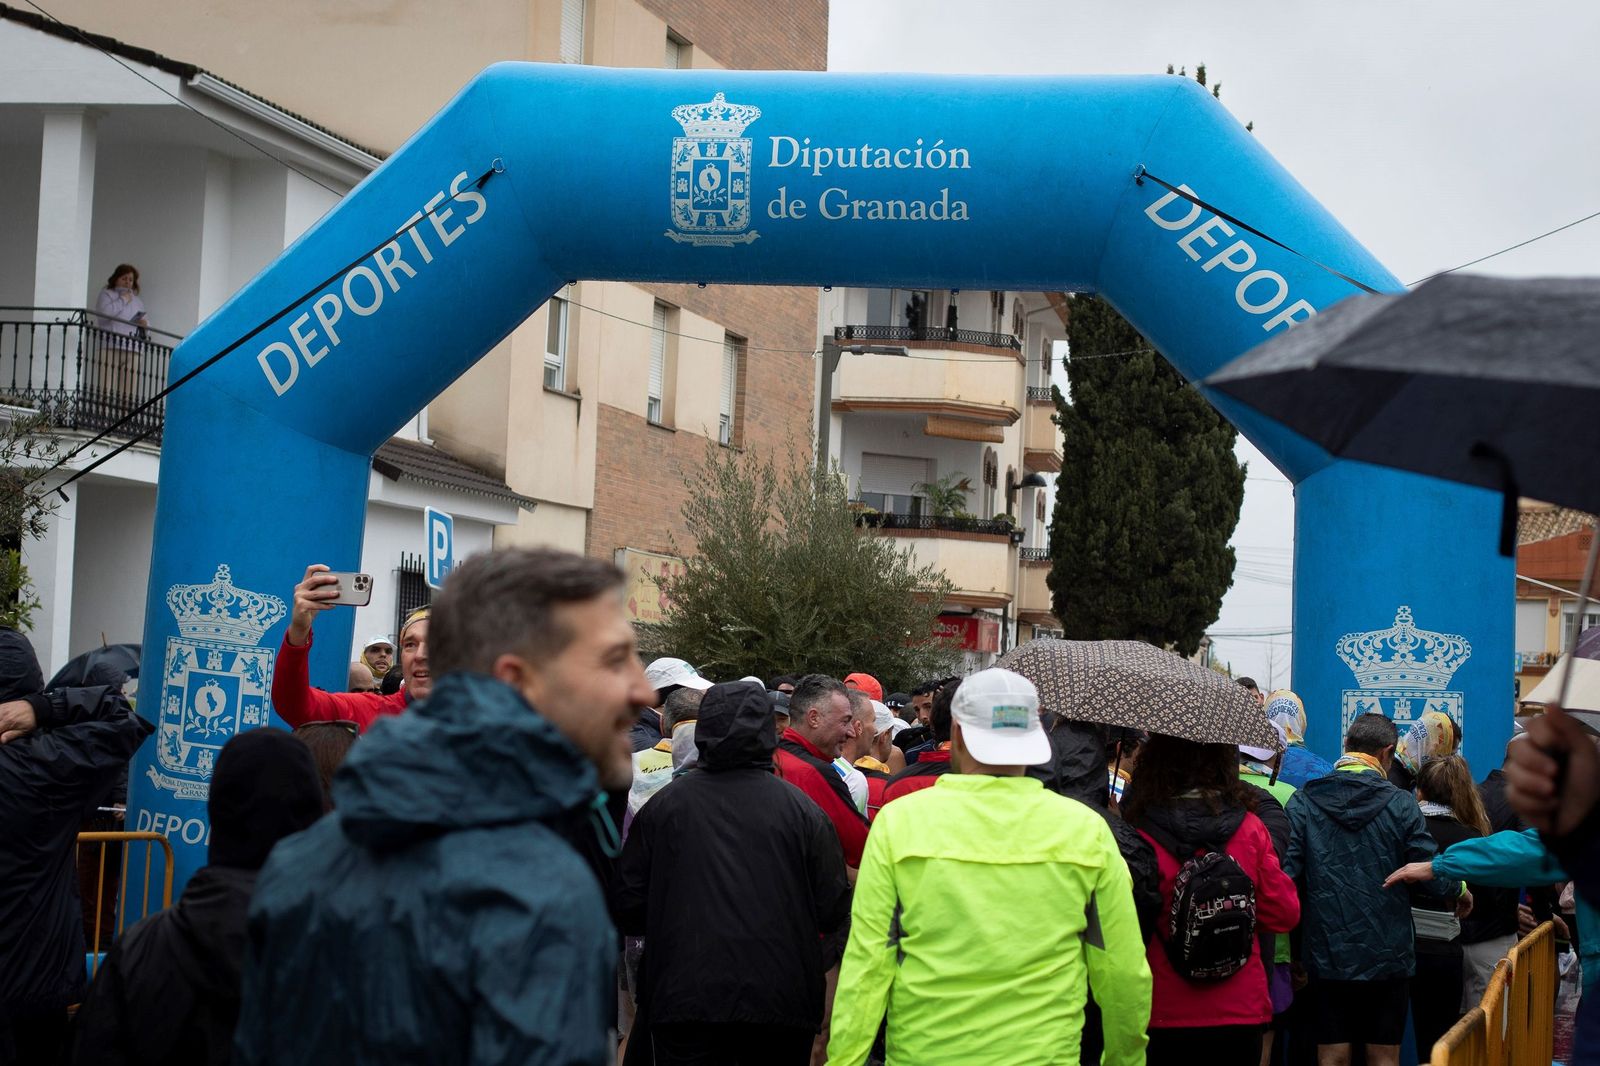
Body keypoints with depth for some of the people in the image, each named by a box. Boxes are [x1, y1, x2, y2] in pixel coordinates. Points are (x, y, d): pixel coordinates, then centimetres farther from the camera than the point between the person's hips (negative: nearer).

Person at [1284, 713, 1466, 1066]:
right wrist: (1460, 890, 15)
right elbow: (1431, 876, -8)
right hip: (1386, 955, 0)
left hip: (1326, 955, 1)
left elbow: (1287, 875, -10)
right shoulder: (1400, 805, -6)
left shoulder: (1303, 802, -4)